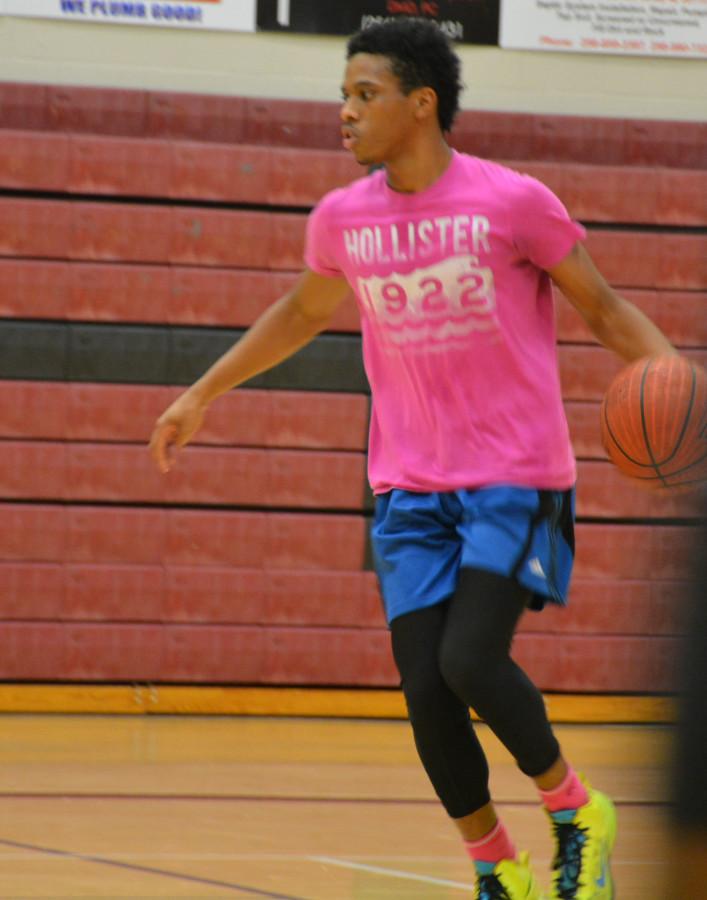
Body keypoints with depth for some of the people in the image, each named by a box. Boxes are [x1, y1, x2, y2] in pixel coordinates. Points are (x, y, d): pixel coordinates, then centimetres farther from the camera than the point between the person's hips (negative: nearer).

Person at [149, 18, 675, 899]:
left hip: (515, 479, -4)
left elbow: (604, 308, -1)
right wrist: (202, 394, 27)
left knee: (470, 662, -20)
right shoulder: (342, 218, 3)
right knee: (425, 693, -4)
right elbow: (303, 311, 23)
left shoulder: (514, 202, -10)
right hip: (412, 489, 4)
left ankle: (575, 810, 6)